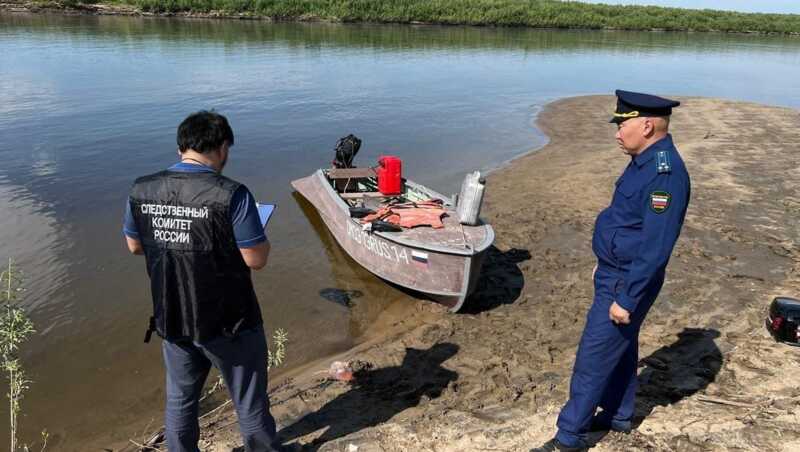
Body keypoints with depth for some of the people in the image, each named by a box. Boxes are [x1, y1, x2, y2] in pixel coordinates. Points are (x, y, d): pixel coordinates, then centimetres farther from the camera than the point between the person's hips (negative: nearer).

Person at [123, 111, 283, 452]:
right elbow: (256, 259, -19)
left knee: (179, 400, 24)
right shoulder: (231, 195, -23)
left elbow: (134, 245, 8)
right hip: (228, 323, -4)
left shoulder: (141, 190, -6)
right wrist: (258, 234, 0)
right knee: (249, 402, 16)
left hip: (171, 321, 5)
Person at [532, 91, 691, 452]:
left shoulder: (665, 173, -26)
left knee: (593, 360, 0)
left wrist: (627, 299, -24)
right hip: (616, 273, 10)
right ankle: (618, 416, 41)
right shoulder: (644, 162, 6)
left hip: (626, 283, -10)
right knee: (619, 349, 23)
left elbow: (655, 249, -27)